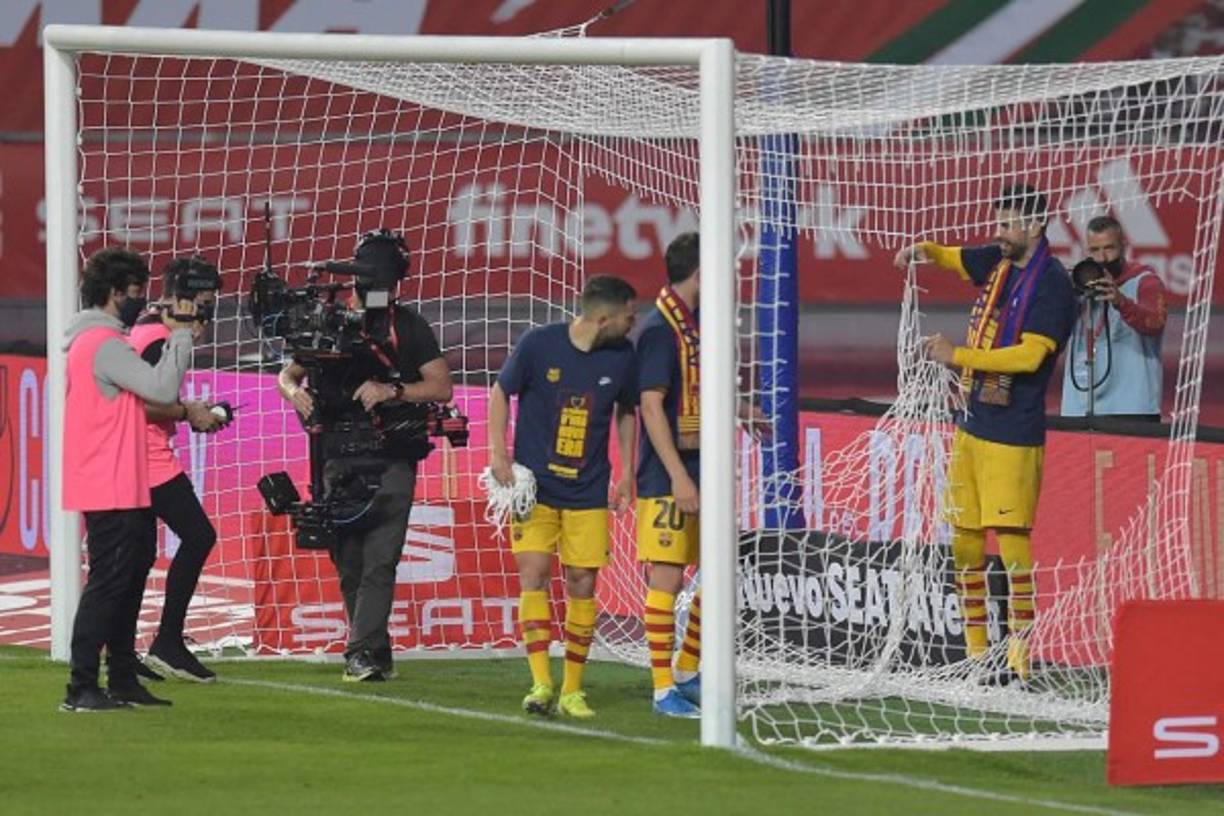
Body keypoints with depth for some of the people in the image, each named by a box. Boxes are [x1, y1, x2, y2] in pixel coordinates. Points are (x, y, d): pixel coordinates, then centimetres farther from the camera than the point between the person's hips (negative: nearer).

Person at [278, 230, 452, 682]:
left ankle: (362, 653, -19)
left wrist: (391, 391, -16)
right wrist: (295, 391, -10)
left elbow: (442, 387, -1)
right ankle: (377, 655, 15)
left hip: (392, 461, -3)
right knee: (348, 564, 5)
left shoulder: (407, 326, 3)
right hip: (340, 456, 3)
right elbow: (289, 373, 14)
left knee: (379, 561, -14)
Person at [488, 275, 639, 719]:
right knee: (533, 576, -12)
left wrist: (626, 472, 11)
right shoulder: (538, 344, -10)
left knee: (582, 584, 1)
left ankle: (572, 690, 10)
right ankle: (541, 683, -13)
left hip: (588, 494, 2)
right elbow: (501, 393, 3)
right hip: (534, 487, -2)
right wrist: (498, 454, -6)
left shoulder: (623, 358, -1)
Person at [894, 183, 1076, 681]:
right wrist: (921, 252, 7)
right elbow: (951, 258, 30)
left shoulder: (1051, 283, -13)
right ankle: (975, 654, 16)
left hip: (1013, 434, -8)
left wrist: (957, 356, -20)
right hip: (971, 424, 8)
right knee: (964, 536, 9)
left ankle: (1019, 660, -8)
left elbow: (1029, 356, -21)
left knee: (1011, 537, -10)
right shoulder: (997, 262, 11)